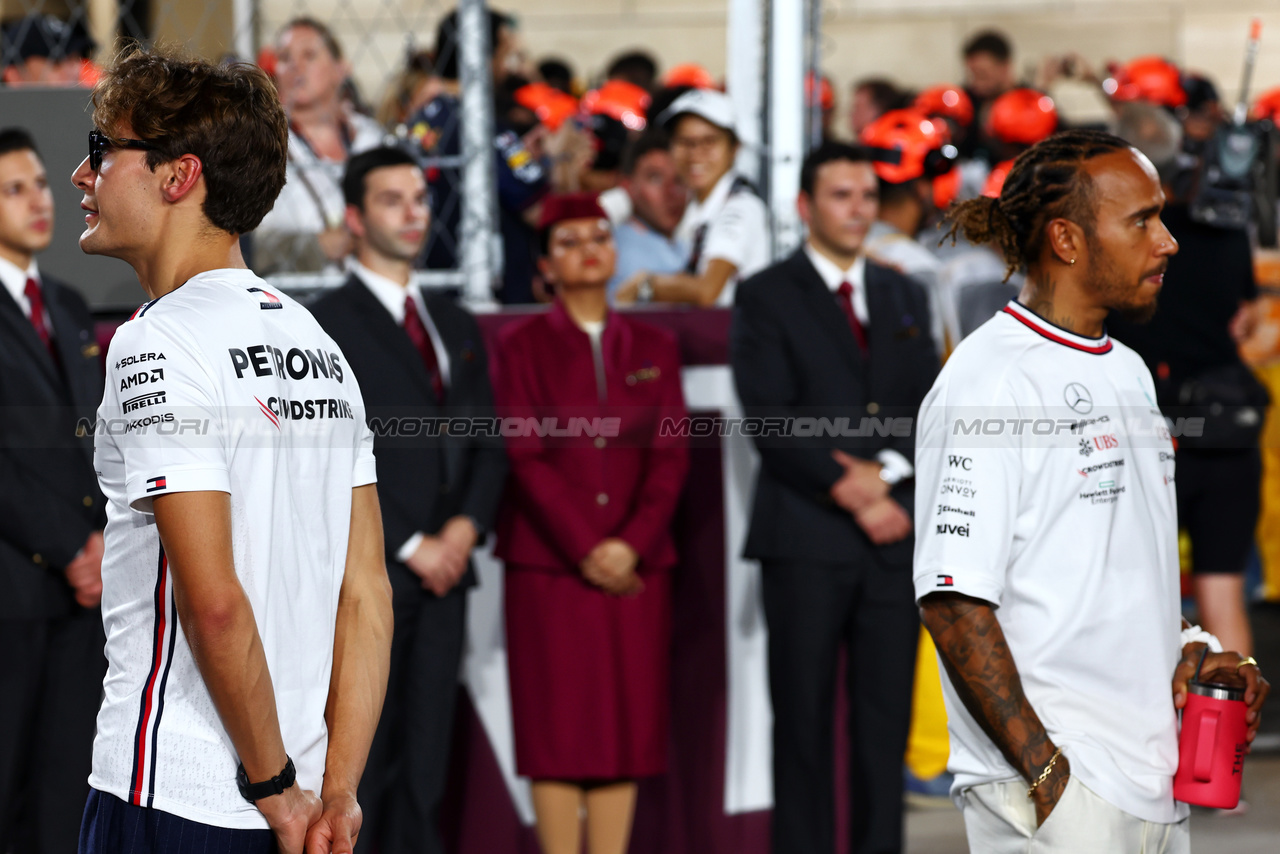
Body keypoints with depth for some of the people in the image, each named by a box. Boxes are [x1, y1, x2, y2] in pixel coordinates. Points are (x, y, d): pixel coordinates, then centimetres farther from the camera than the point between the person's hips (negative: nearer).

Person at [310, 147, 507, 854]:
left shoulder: (456, 326, 19)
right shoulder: (326, 325, -2)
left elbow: (487, 446, 18)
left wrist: (467, 524, -1)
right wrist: (410, 545, -11)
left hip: (441, 577, 6)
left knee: (423, 772, 4)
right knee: (356, 764, -8)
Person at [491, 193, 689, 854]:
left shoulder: (654, 348, 13)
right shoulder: (520, 346, 3)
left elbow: (670, 456, 6)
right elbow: (525, 458, -4)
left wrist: (632, 544, -9)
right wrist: (586, 551, -12)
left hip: (637, 564, 3)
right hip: (548, 563, -3)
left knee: (628, 724, 1)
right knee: (558, 725, -5)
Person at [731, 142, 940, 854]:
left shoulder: (906, 298, 17)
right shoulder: (767, 297, 2)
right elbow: (771, 418, -7)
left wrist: (886, 473, -9)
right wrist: (852, 497, -12)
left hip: (896, 535, 4)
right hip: (807, 536, -4)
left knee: (886, 716, 3)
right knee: (804, 716, -1)